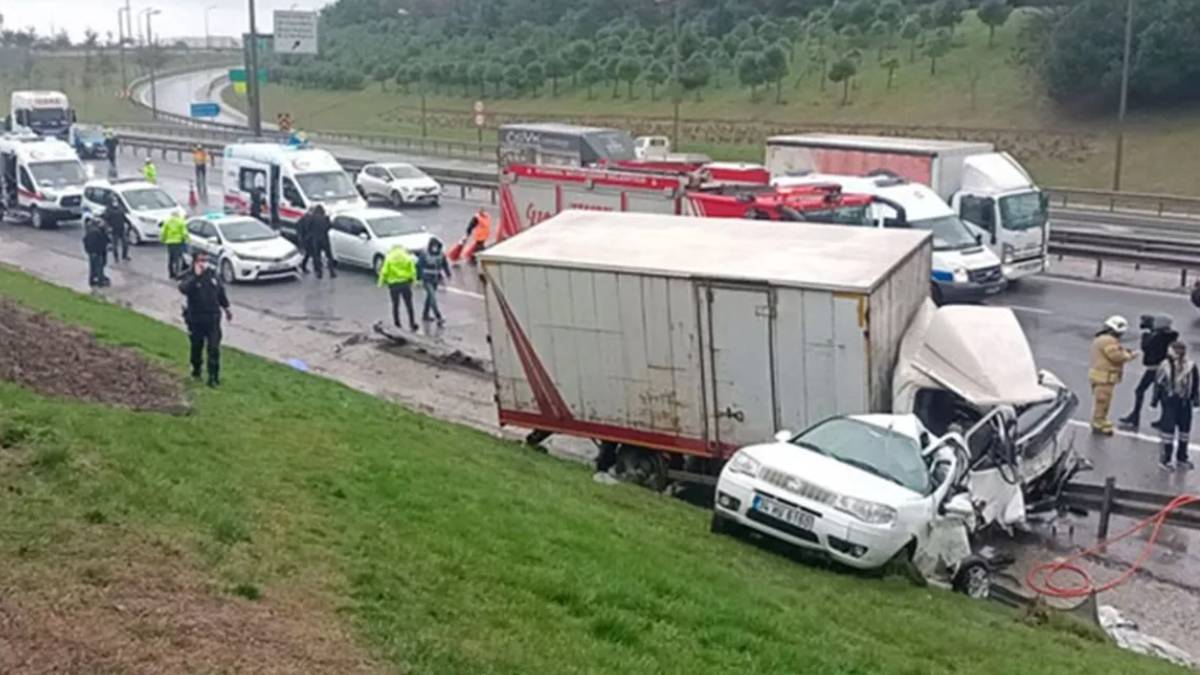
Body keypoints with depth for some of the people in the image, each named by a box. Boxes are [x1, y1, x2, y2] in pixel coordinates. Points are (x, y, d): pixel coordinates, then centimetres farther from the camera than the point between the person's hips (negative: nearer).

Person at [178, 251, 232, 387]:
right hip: (195, 318, -2)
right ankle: (196, 371, 35)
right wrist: (196, 276, -34)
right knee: (196, 346, 13)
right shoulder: (189, 276, -9)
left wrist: (226, 308, 19)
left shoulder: (213, 274, 3)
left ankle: (213, 377, 0)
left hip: (213, 318, 2)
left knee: (214, 348, -4)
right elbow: (183, 289, -32)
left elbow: (221, 292, 15)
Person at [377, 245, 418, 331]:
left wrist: (381, 283, 5)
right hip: (406, 283, 0)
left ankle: (397, 324, 15)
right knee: (409, 305, 6)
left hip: (393, 284, 0)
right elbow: (413, 272, -2)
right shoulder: (408, 258, 5)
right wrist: (413, 281, 7)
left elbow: (384, 272, -3)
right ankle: (412, 324, 3)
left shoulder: (389, 258, 2)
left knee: (395, 305, 14)